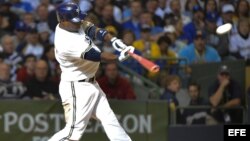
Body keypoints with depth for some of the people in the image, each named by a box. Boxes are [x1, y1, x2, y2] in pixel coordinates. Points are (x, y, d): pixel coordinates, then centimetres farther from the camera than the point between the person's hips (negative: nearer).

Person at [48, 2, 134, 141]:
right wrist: (119, 57, -26)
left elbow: (94, 30, -7)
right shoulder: (65, 42, -28)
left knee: (109, 119, 10)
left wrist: (113, 39, -23)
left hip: (91, 84, 10)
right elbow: (96, 56, -26)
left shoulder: (75, 23, -1)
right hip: (76, 88, -10)